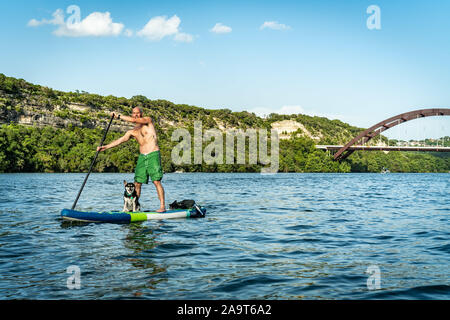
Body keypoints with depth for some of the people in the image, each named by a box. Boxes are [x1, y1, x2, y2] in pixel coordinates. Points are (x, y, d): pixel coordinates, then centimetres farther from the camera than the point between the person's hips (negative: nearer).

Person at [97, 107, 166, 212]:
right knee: (137, 183, 1)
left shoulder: (148, 120, 3)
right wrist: (105, 147, 1)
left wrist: (118, 116, -6)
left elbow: (134, 120, -11)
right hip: (142, 157, 6)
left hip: (153, 155, -6)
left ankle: (162, 206, -10)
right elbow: (120, 140, 11)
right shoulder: (132, 132, 15)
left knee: (156, 181, -11)